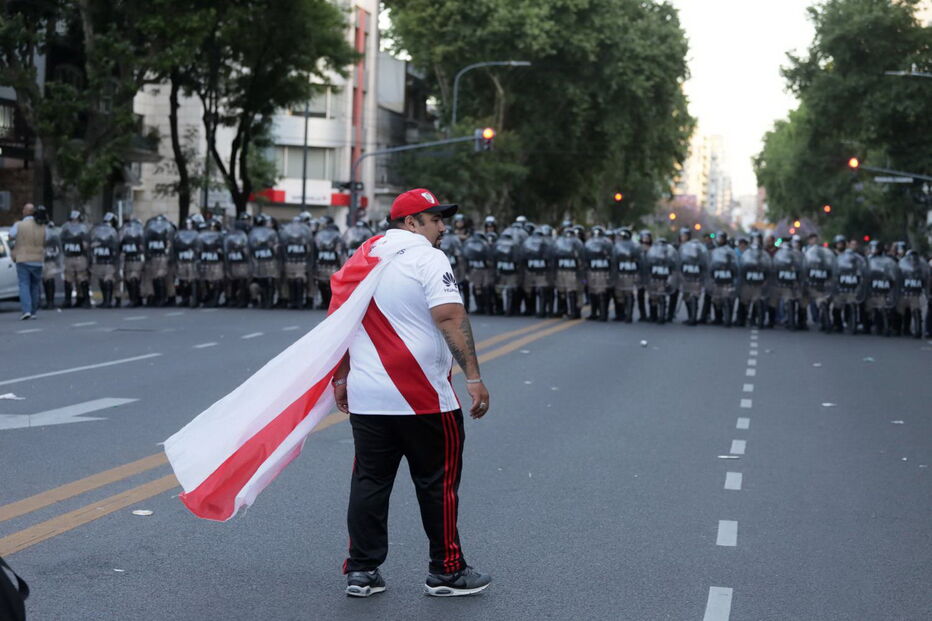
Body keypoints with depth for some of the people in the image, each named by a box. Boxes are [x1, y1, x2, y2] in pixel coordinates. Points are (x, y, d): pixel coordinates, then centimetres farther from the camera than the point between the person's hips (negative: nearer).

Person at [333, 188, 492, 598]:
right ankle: (446, 571, 14)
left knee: (369, 482, 11)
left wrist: (341, 380, 27)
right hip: (422, 399, -6)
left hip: (366, 398, 7)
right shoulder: (428, 258, -9)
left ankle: (361, 571, 14)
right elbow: (449, 317, -21)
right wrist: (474, 377, -21)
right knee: (437, 482, 6)